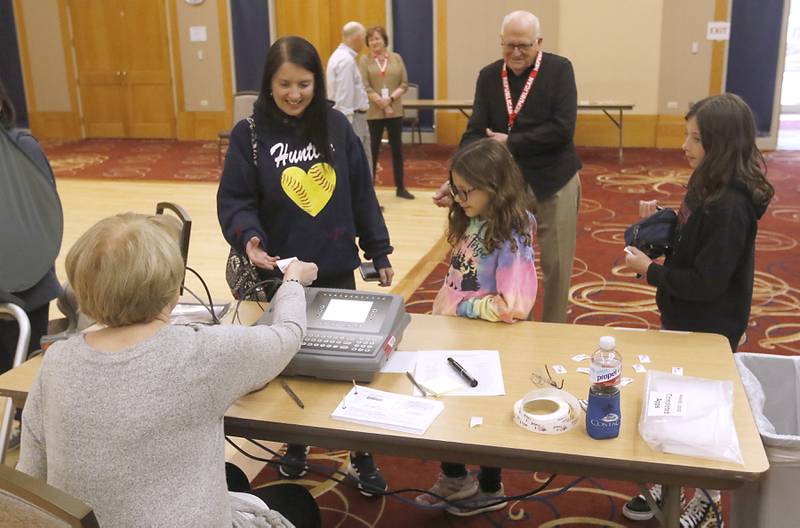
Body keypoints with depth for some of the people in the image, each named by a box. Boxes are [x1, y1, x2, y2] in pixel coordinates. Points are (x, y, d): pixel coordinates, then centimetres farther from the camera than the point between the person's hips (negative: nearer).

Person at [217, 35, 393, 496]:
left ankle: (361, 453, 25)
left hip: (337, 269, 1)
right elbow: (235, 201, -9)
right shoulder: (249, 134, -8)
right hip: (280, 273, -1)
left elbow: (362, 194, 3)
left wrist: (379, 251, 4)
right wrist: (248, 238, -29)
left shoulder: (337, 126, -2)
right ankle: (295, 442, 37)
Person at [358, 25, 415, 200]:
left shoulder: (396, 58, 5)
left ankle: (400, 187, 21)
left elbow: (404, 84, 1)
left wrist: (391, 99, -14)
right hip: (373, 113, -2)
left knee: (397, 149, 10)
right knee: (372, 150, 2)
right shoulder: (365, 60, -1)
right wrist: (381, 103, -16)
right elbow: (365, 87, -9)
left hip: (395, 111, 3)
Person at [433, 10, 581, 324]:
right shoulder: (488, 76, 1)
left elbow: (563, 128, -18)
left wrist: (510, 142, -16)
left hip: (554, 183, -3)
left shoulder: (559, 70, -8)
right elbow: (475, 132, -6)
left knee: (556, 264, 7)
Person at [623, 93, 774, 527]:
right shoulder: (708, 187, 0)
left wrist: (650, 271, -18)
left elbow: (706, 283, -28)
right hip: (682, 319, 9)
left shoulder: (730, 208, -29)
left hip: (708, 331, -9)